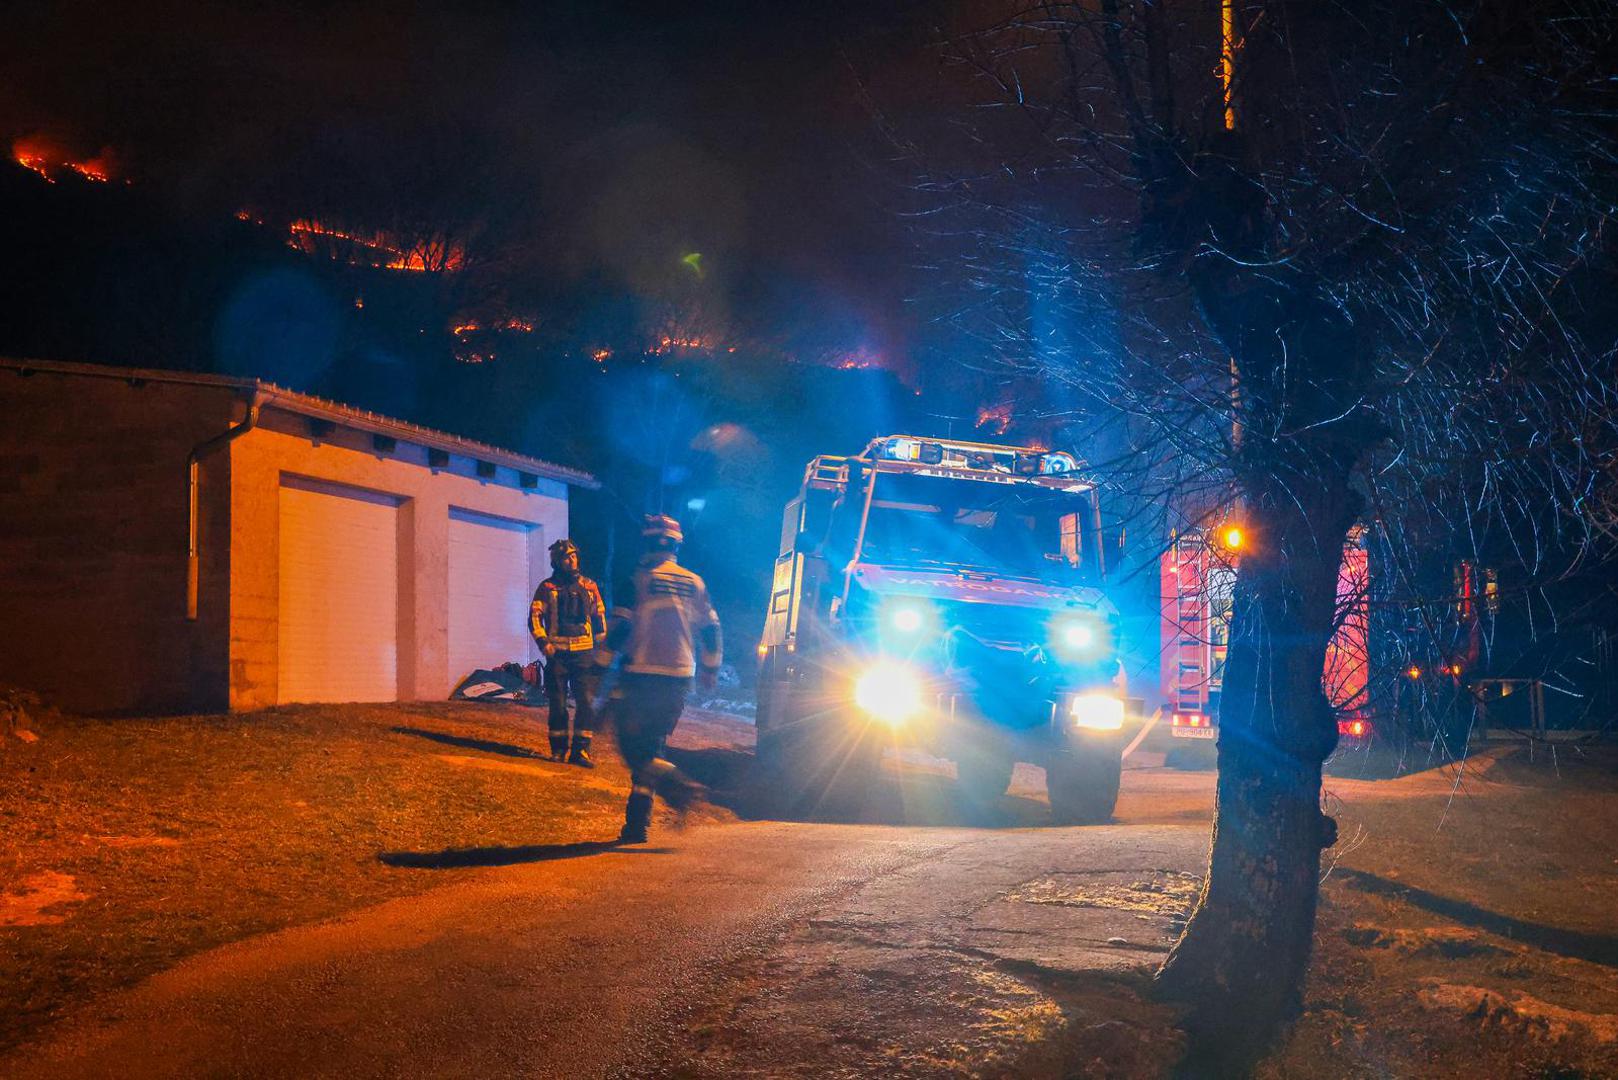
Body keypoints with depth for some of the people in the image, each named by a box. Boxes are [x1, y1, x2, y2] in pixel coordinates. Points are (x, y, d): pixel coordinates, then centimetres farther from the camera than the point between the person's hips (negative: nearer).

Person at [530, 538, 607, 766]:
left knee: (587, 702, -6)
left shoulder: (589, 587, 10)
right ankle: (558, 748, 16)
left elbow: (599, 618, 16)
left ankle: (580, 749, -2)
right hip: (557, 653, -1)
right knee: (558, 704, 5)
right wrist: (543, 642, -14)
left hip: (584, 653, 1)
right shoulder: (547, 588, 3)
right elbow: (535, 617, -1)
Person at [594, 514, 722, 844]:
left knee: (632, 746, -1)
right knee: (649, 747, 13)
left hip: (641, 678, -5)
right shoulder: (694, 584, 10)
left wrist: (599, 668, -5)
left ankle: (676, 785, -24)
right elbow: (711, 630, 15)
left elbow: (618, 629, -11)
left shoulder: (639, 581, -6)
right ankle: (637, 823, 10)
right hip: (679, 681, 5)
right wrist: (710, 669, 28)